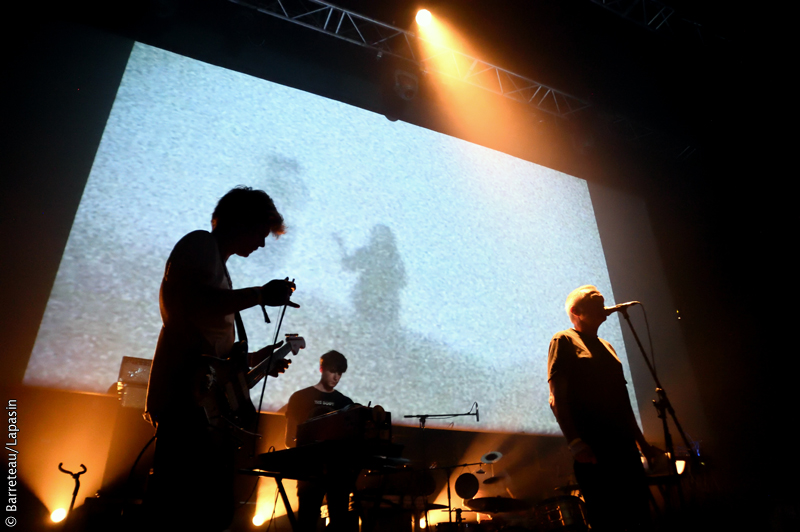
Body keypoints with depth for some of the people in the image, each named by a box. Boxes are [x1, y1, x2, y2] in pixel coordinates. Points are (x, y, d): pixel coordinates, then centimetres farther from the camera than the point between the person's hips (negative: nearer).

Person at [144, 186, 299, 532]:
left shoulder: (216, 262, 27)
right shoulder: (201, 244, -1)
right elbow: (194, 303, -23)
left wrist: (255, 359, 21)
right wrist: (262, 295, -14)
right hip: (187, 401, -10)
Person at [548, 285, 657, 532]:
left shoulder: (606, 346, 22)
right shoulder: (564, 341, -1)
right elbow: (558, 397, -10)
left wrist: (640, 440, 20)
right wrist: (575, 442, -19)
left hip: (623, 444, 7)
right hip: (593, 447, -7)